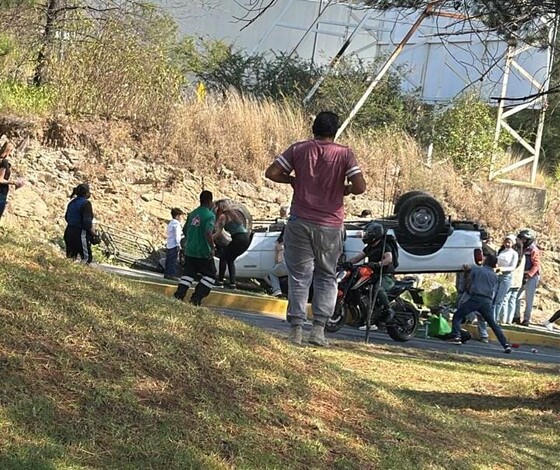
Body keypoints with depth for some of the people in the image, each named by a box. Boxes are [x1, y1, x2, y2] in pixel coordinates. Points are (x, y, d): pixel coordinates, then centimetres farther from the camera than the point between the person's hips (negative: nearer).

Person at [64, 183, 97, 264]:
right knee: (87, 258, -1)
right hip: (80, 234, -8)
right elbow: (87, 222, -21)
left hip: (69, 233, 8)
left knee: (70, 258, 16)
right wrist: (93, 233, -8)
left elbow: (66, 218, 18)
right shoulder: (86, 203, -15)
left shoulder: (72, 203, 9)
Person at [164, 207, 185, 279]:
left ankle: (166, 273, 12)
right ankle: (172, 274, -13)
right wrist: (178, 245, -18)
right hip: (174, 244, -10)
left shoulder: (170, 223, 21)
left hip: (169, 244, 10)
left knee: (169, 259, 10)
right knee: (173, 260, -10)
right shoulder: (176, 223, -10)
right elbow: (177, 235, -16)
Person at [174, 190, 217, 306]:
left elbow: (185, 230, 17)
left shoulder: (192, 214, 8)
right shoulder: (210, 215, -13)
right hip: (203, 252, -6)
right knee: (210, 275, 8)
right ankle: (196, 298, -1)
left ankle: (178, 296, 1)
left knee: (188, 274, 14)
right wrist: (212, 248, -19)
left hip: (189, 250, 6)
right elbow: (208, 232, -26)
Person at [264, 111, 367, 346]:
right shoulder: (344, 154, -4)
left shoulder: (299, 149, 1)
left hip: (300, 222, 1)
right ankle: (319, 329, 1)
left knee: (299, 276, 5)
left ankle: (296, 329, -1)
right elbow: (360, 186, -12)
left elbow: (272, 173, -3)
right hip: (330, 226, -1)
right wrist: (344, 189, 8)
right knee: (326, 277, 11)